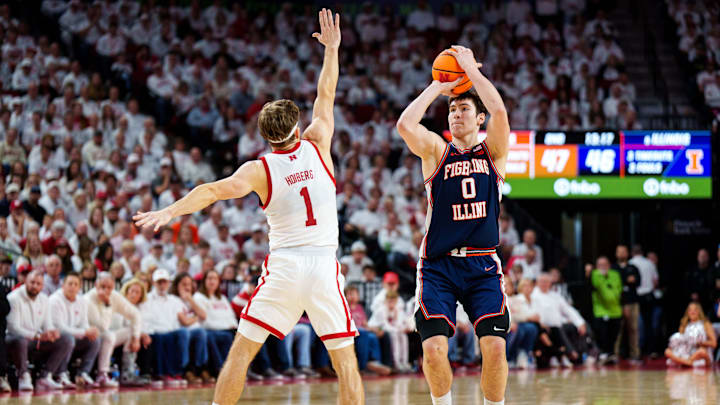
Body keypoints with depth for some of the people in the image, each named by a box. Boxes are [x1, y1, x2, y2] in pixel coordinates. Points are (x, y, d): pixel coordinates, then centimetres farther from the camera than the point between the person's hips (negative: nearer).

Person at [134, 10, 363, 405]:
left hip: (284, 265, -1)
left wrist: (171, 211, -21)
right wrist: (331, 49, 22)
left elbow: (214, 190, -16)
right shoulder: (317, 148, 3)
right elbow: (325, 97, 16)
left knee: (241, 351, 7)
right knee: (345, 358, 3)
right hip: (324, 264, 1)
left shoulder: (260, 169, -1)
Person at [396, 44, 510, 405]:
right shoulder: (436, 151, 7)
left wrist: (471, 69, -3)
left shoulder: (492, 151, 8)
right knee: (433, 348, -14)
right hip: (438, 265, 0)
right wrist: (437, 87, -1)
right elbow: (405, 125, -12)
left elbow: (499, 111, -12)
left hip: (482, 266, 0)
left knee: (495, 347, -13)